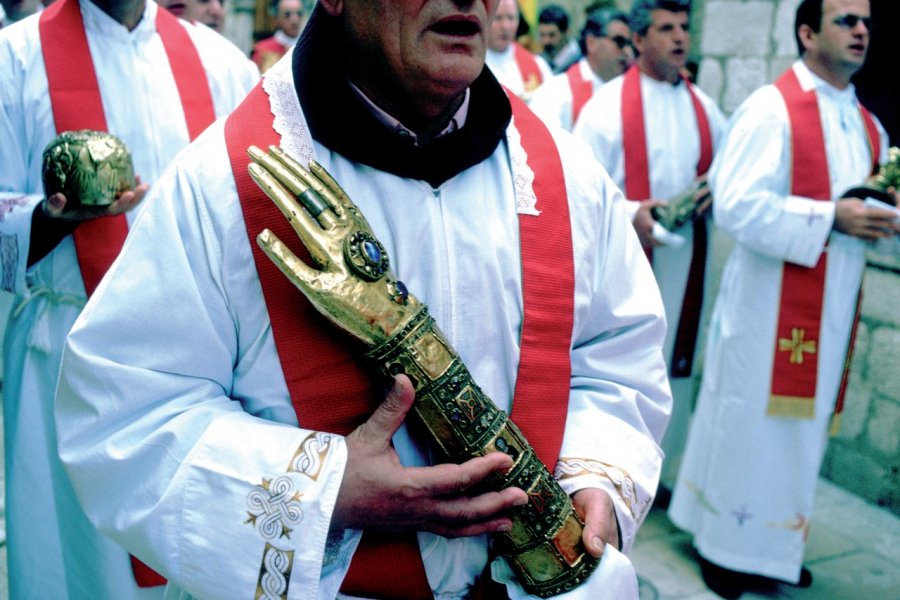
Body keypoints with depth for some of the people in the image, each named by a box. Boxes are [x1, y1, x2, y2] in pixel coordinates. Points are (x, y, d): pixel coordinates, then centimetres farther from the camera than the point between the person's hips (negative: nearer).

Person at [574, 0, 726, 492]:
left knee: (674, 365, 11)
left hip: (685, 261, 5)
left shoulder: (704, 108, 11)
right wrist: (631, 216, -22)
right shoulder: (607, 105, -5)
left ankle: (662, 470, 26)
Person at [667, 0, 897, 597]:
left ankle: (774, 539, 30)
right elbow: (737, 206, -21)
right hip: (770, 304, -7)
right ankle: (724, 542, 21)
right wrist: (830, 218, -22)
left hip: (831, 307, 7)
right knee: (750, 418, 3)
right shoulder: (772, 109, -11)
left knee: (803, 420, 14)